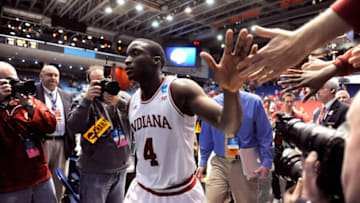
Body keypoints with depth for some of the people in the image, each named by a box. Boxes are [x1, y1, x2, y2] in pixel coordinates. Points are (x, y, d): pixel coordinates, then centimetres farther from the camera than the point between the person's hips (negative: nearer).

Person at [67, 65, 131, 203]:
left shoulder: (122, 96, 4)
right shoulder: (84, 101, -2)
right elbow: (74, 128, -17)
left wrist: (120, 102, -24)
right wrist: (87, 99, -24)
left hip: (121, 170, 4)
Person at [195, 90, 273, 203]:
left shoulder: (254, 102, -6)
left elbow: (265, 135, -2)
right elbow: (206, 136, 7)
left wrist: (267, 162, -8)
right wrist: (203, 162, 8)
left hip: (246, 164, 0)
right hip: (219, 164, 1)